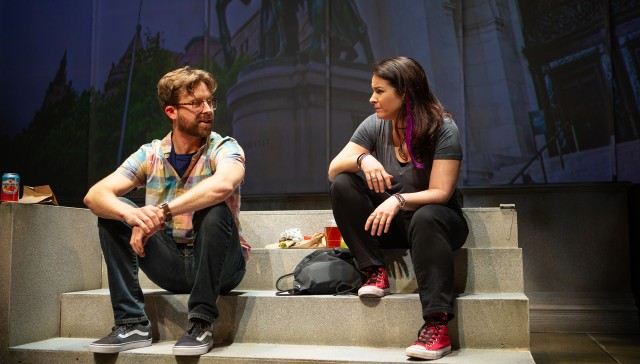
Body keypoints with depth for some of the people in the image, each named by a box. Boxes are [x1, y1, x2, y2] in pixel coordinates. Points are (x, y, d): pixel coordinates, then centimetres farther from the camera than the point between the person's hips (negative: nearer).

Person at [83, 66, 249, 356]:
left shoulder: (224, 148, -11)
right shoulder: (150, 155, -1)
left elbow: (223, 184, -36)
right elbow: (95, 195, -13)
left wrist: (162, 212, -39)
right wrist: (130, 214, -35)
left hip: (220, 265, -3)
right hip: (171, 265, 4)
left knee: (214, 210, -32)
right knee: (112, 212, -11)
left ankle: (201, 324, -23)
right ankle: (132, 323, -14)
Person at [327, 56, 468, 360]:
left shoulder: (443, 129, -14)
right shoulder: (374, 126, -3)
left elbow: (440, 193, -21)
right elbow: (333, 171, -9)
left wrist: (399, 200, -38)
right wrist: (363, 159, -30)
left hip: (435, 218, -4)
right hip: (389, 221, 4)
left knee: (425, 218, -39)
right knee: (343, 185, -17)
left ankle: (437, 326, -40)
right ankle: (375, 272, -16)